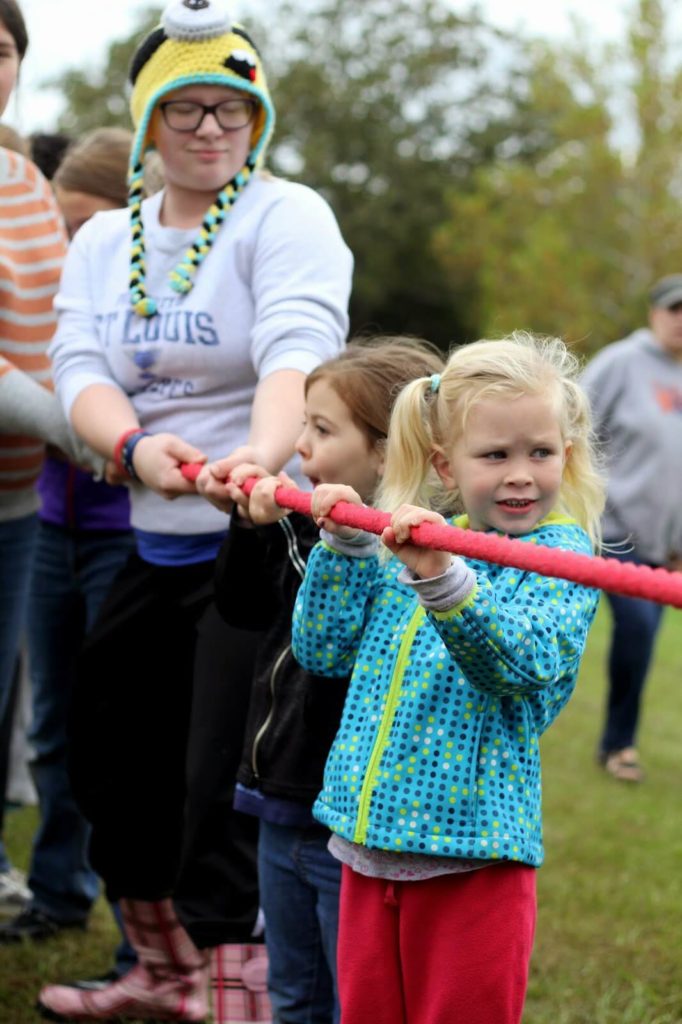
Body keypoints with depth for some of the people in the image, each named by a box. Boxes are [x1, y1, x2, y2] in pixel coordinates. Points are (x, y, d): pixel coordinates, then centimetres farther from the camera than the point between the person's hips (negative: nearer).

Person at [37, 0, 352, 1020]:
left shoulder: (287, 217, -7)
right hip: (156, 550, 7)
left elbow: (295, 352, -26)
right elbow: (80, 369, -4)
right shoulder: (103, 239, 11)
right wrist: (135, 445, -27)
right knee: (112, 755, 16)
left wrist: (259, 454, -47)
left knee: (224, 784, -12)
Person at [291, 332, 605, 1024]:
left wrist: (440, 579, -40)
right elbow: (323, 652, 8)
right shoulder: (405, 543, 9)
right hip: (370, 845, 5)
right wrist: (344, 545, -4)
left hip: (472, 861, -5)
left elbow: (525, 660, -25)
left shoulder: (562, 555, -8)